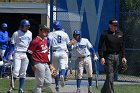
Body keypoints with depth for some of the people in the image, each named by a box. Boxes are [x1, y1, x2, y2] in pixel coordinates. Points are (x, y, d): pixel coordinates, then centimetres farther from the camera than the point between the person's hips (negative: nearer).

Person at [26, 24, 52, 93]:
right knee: (40, 83, -4)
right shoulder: (36, 41, -13)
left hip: (45, 64, 9)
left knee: (48, 82, 10)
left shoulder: (45, 40, 14)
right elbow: (29, 53, -15)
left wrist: (48, 63, 21)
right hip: (39, 64, -9)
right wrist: (33, 65, -17)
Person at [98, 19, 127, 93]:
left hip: (116, 56, 6)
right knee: (110, 76, -11)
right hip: (108, 56, -6)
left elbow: (122, 46, 16)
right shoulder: (105, 34, -6)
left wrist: (123, 57, 8)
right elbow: (100, 47, -10)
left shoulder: (120, 34, 11)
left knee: (111, 75, 11)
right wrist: (101, 57, -19)